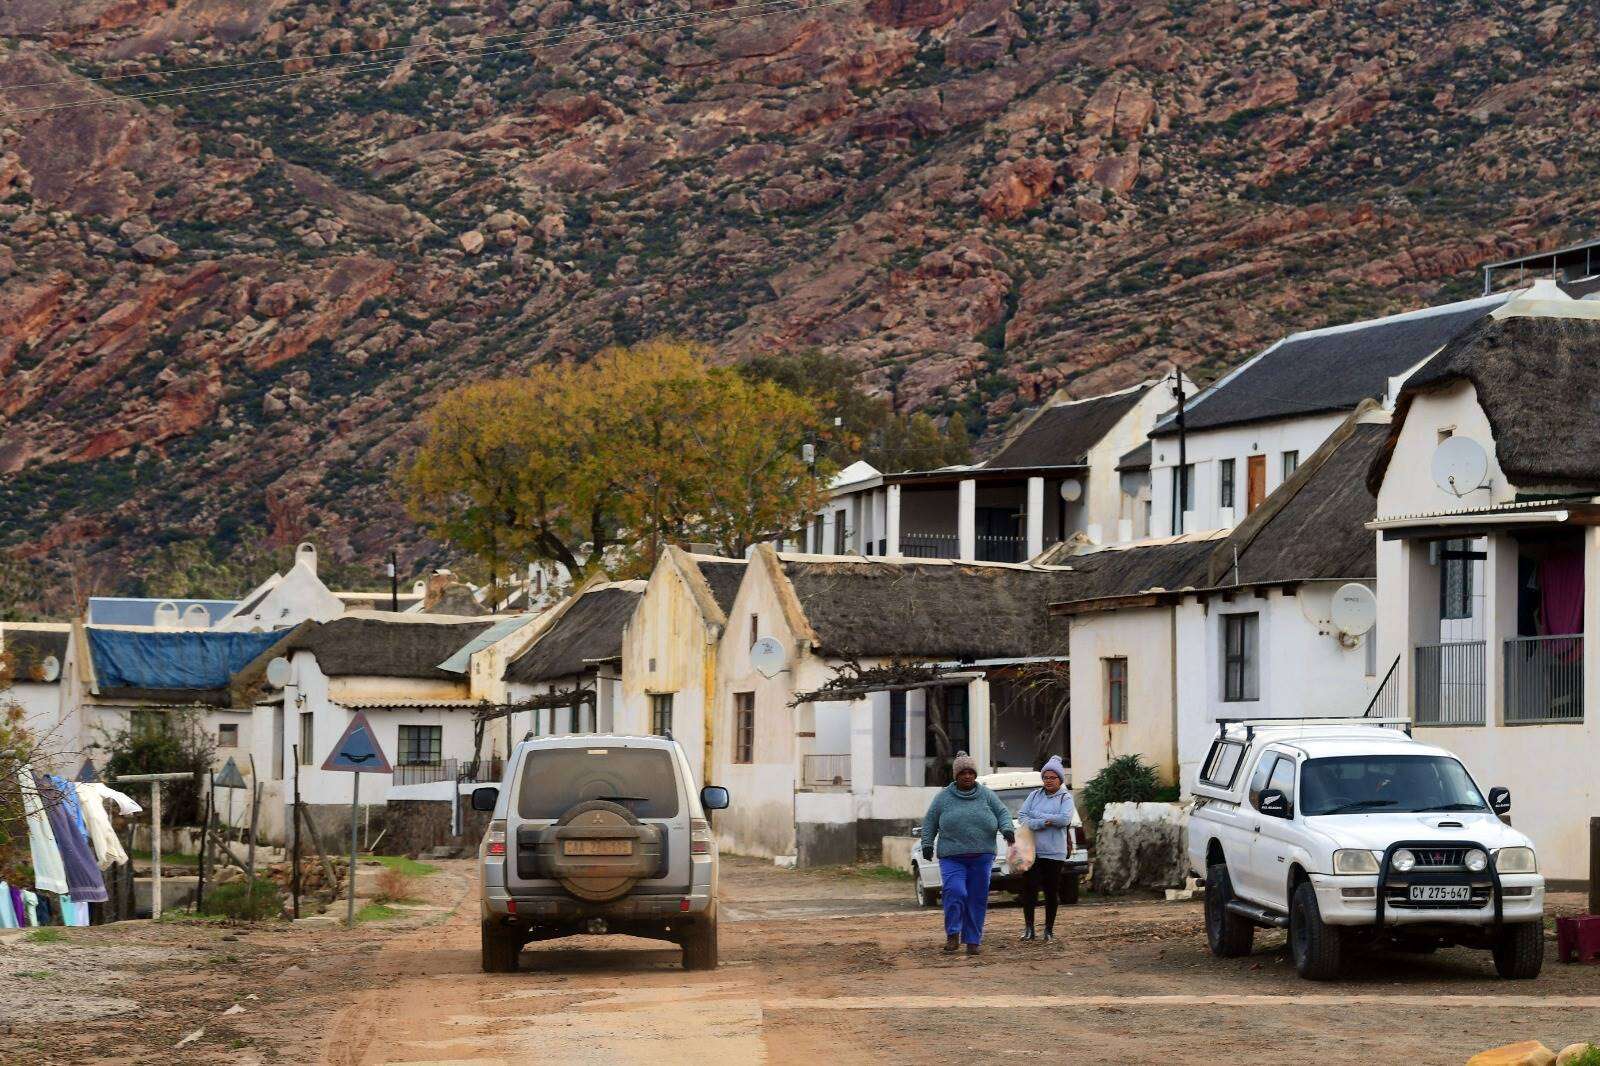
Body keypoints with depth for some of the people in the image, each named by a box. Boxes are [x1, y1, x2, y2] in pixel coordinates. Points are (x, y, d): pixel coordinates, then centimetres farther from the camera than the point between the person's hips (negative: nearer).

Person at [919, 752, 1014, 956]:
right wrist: (927, 844, 3)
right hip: (952, 858, -2)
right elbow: (929, 822, 11)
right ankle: (953, 935, -4)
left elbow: (1002, 813, 11)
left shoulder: (986, 796, 9)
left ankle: (972, 940, 11)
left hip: (981, 858, 2)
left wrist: (1007, 829, -8)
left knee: (978, 899, 2)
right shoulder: (943, 797, 6)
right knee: (955, 892, -19)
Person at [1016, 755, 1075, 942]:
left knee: (1052, 892, 4)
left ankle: (1049, 929, 14)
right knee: (1029, 889, -4)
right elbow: (1021, 816, 2)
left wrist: (1039, 816, -10)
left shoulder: (1065, 798, 1)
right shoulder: (1034, 795, 11)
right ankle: (1029, 928, 5)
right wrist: (1042, 823, -14)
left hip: (1054, 853, -2)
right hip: (1032, 851, 2)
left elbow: (1065, 819, -15)